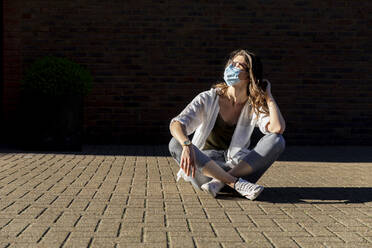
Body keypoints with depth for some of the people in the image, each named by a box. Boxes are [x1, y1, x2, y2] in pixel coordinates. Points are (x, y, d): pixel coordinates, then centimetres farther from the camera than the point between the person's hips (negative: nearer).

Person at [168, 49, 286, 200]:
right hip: (204, 163, -1)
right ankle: (236, 182, -35)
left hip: (237, 165, 1)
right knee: (176, 143, -29)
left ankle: (218, 182, -30)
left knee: (277, 140, -19)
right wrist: (187, 146, -40)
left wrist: (268, 96, -6)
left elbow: (278, 128, -19)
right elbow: (177, 124, -18)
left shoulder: (254, 107, 2)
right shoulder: (208, 99, -3)